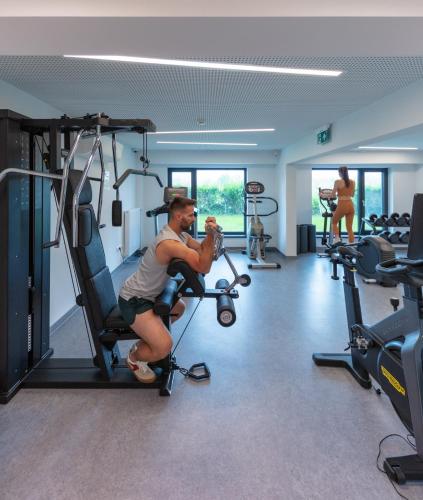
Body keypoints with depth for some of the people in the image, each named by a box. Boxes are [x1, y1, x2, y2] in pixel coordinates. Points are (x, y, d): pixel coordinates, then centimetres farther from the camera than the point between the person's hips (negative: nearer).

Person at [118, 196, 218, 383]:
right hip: (134, 300, -11)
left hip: (149, 294, 11)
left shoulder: (180, 234, 4)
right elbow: (203, 267, -30)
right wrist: (211, 235, -34)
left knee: (179, 308, 31)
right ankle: (134, 358, 9)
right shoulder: (170, 243, -28)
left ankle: (146, 340, 32)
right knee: (164, 347, -23)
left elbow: (202, 250, 9)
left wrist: (210, 234, -9)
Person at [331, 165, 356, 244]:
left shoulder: (338, 182, -7)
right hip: (351, 205, 4)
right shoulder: (353, 182, 8)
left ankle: (337, 238, 1)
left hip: (342, 205, -4)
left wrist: (339, 194, 16)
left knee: (334, 222, 20)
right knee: (350, 228, 9)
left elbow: (333, 195, -4)